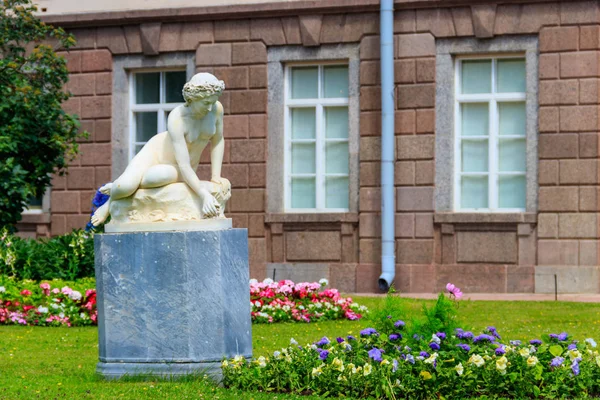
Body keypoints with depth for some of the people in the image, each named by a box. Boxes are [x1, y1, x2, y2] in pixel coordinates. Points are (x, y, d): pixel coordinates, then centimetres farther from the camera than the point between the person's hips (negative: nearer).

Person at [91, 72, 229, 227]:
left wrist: (215, 177, -7)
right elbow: (183, 166, -39)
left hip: (181, 173, 4)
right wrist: (204, 195, -47)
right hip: (156, 153, -4)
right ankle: (110, 203, 7)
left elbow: (218, 141, -2)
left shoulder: (216, 108, -21)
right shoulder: (176, 119, -34)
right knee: (126, 185, -32)